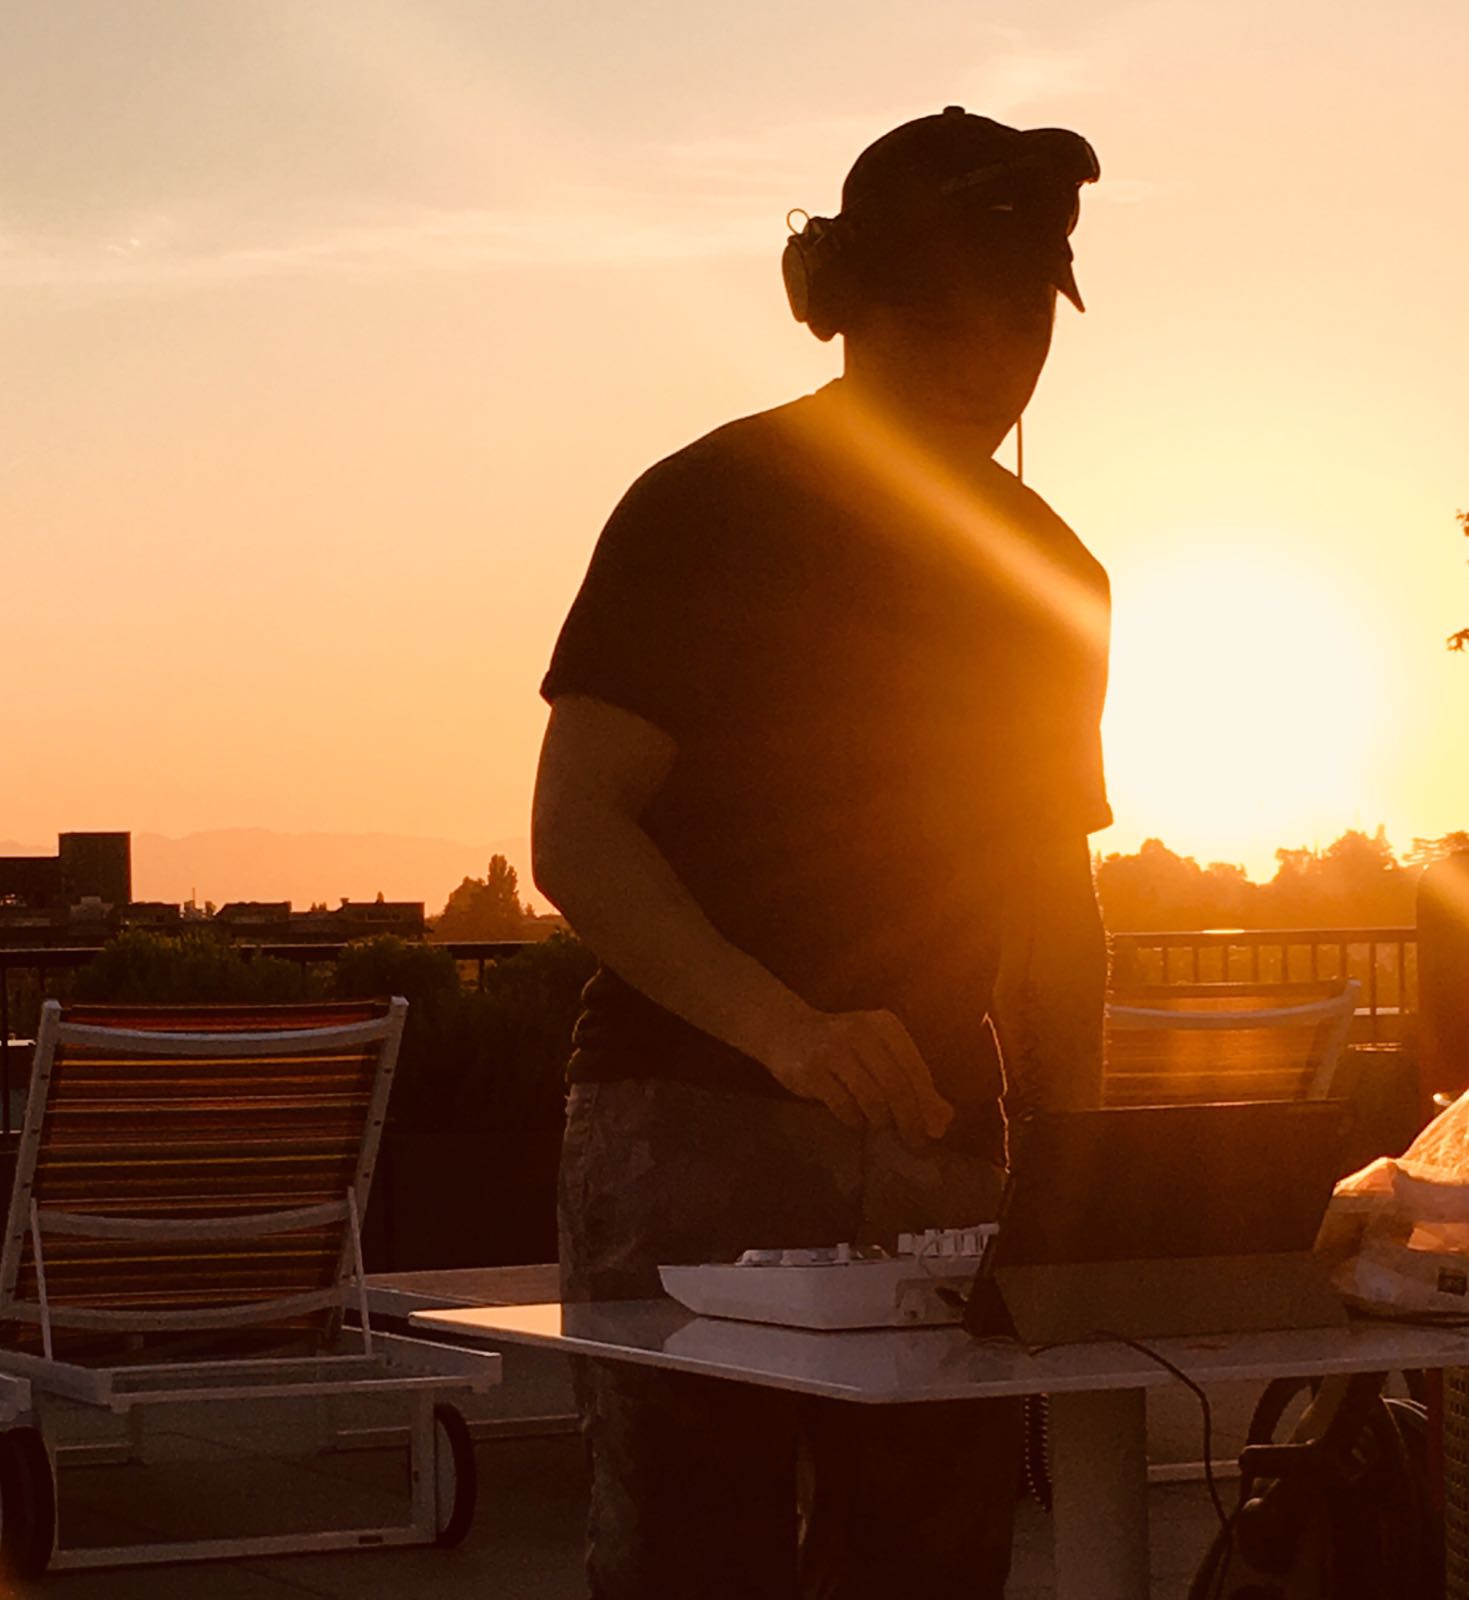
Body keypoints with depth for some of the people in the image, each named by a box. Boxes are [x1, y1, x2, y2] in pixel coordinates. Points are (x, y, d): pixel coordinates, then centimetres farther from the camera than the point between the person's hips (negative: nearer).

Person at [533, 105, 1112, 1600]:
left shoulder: (1046, 569, 15)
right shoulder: (707, 510, -3)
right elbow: (573, 835, -11)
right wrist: (783, 1025, -26)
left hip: (939, 1147, 5)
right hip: (698, 1125, -5)